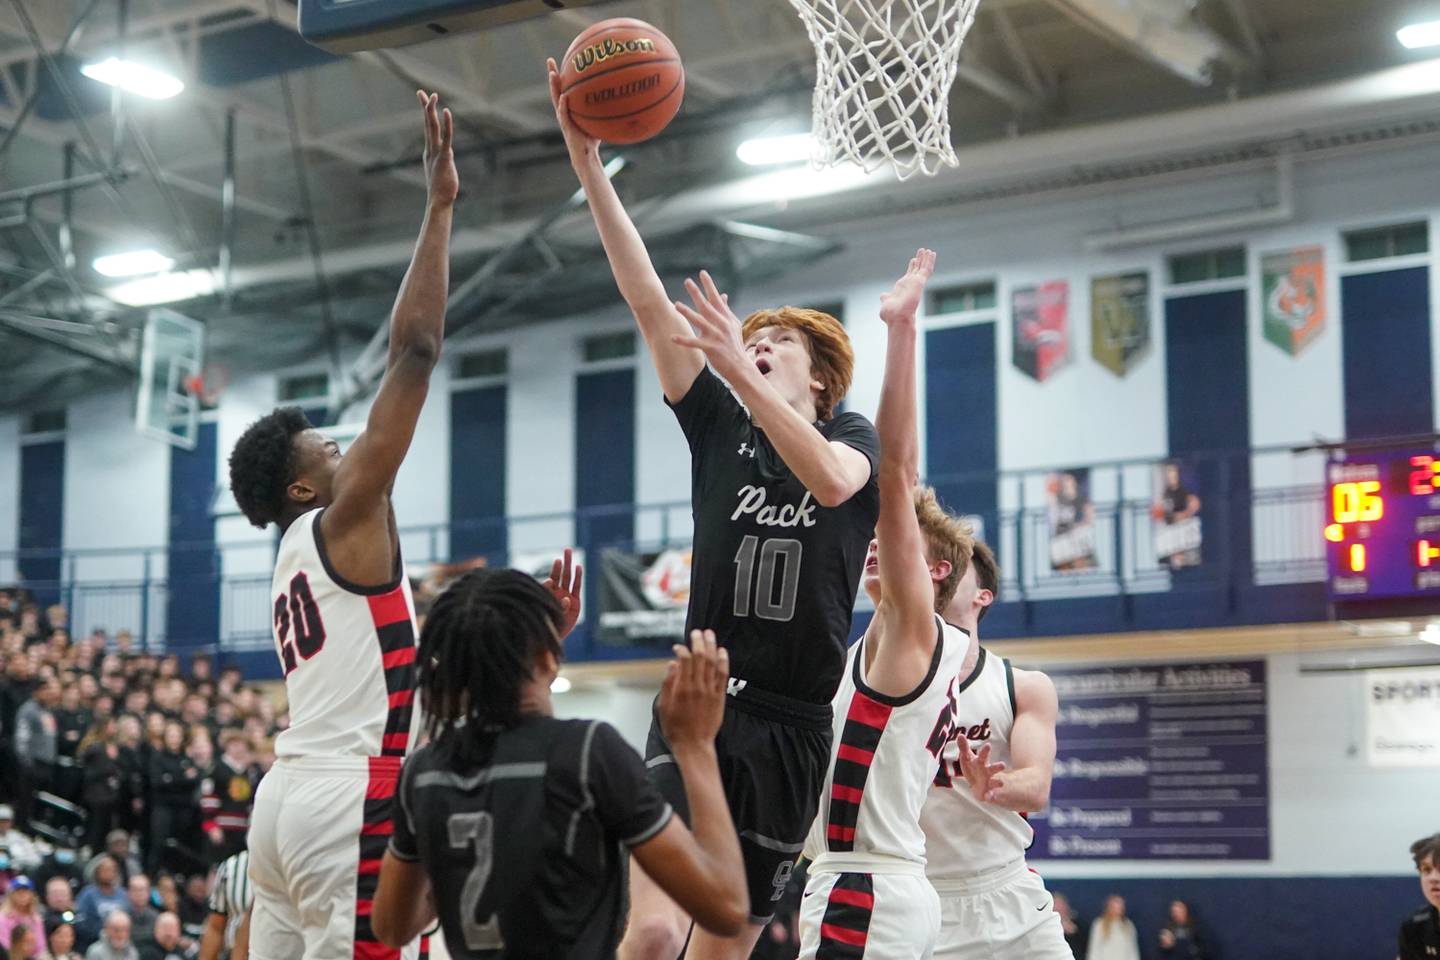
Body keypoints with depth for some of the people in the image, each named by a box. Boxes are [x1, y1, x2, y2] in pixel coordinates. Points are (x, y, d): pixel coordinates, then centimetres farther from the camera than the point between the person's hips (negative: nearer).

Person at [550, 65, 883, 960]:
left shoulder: (858, 439, 4)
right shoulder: (720, 428, 8)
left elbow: (831, 480, -22)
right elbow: (651, 306, -2)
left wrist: (740, 368, -31)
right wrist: (592, 171, -11)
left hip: (794, 726, 0)